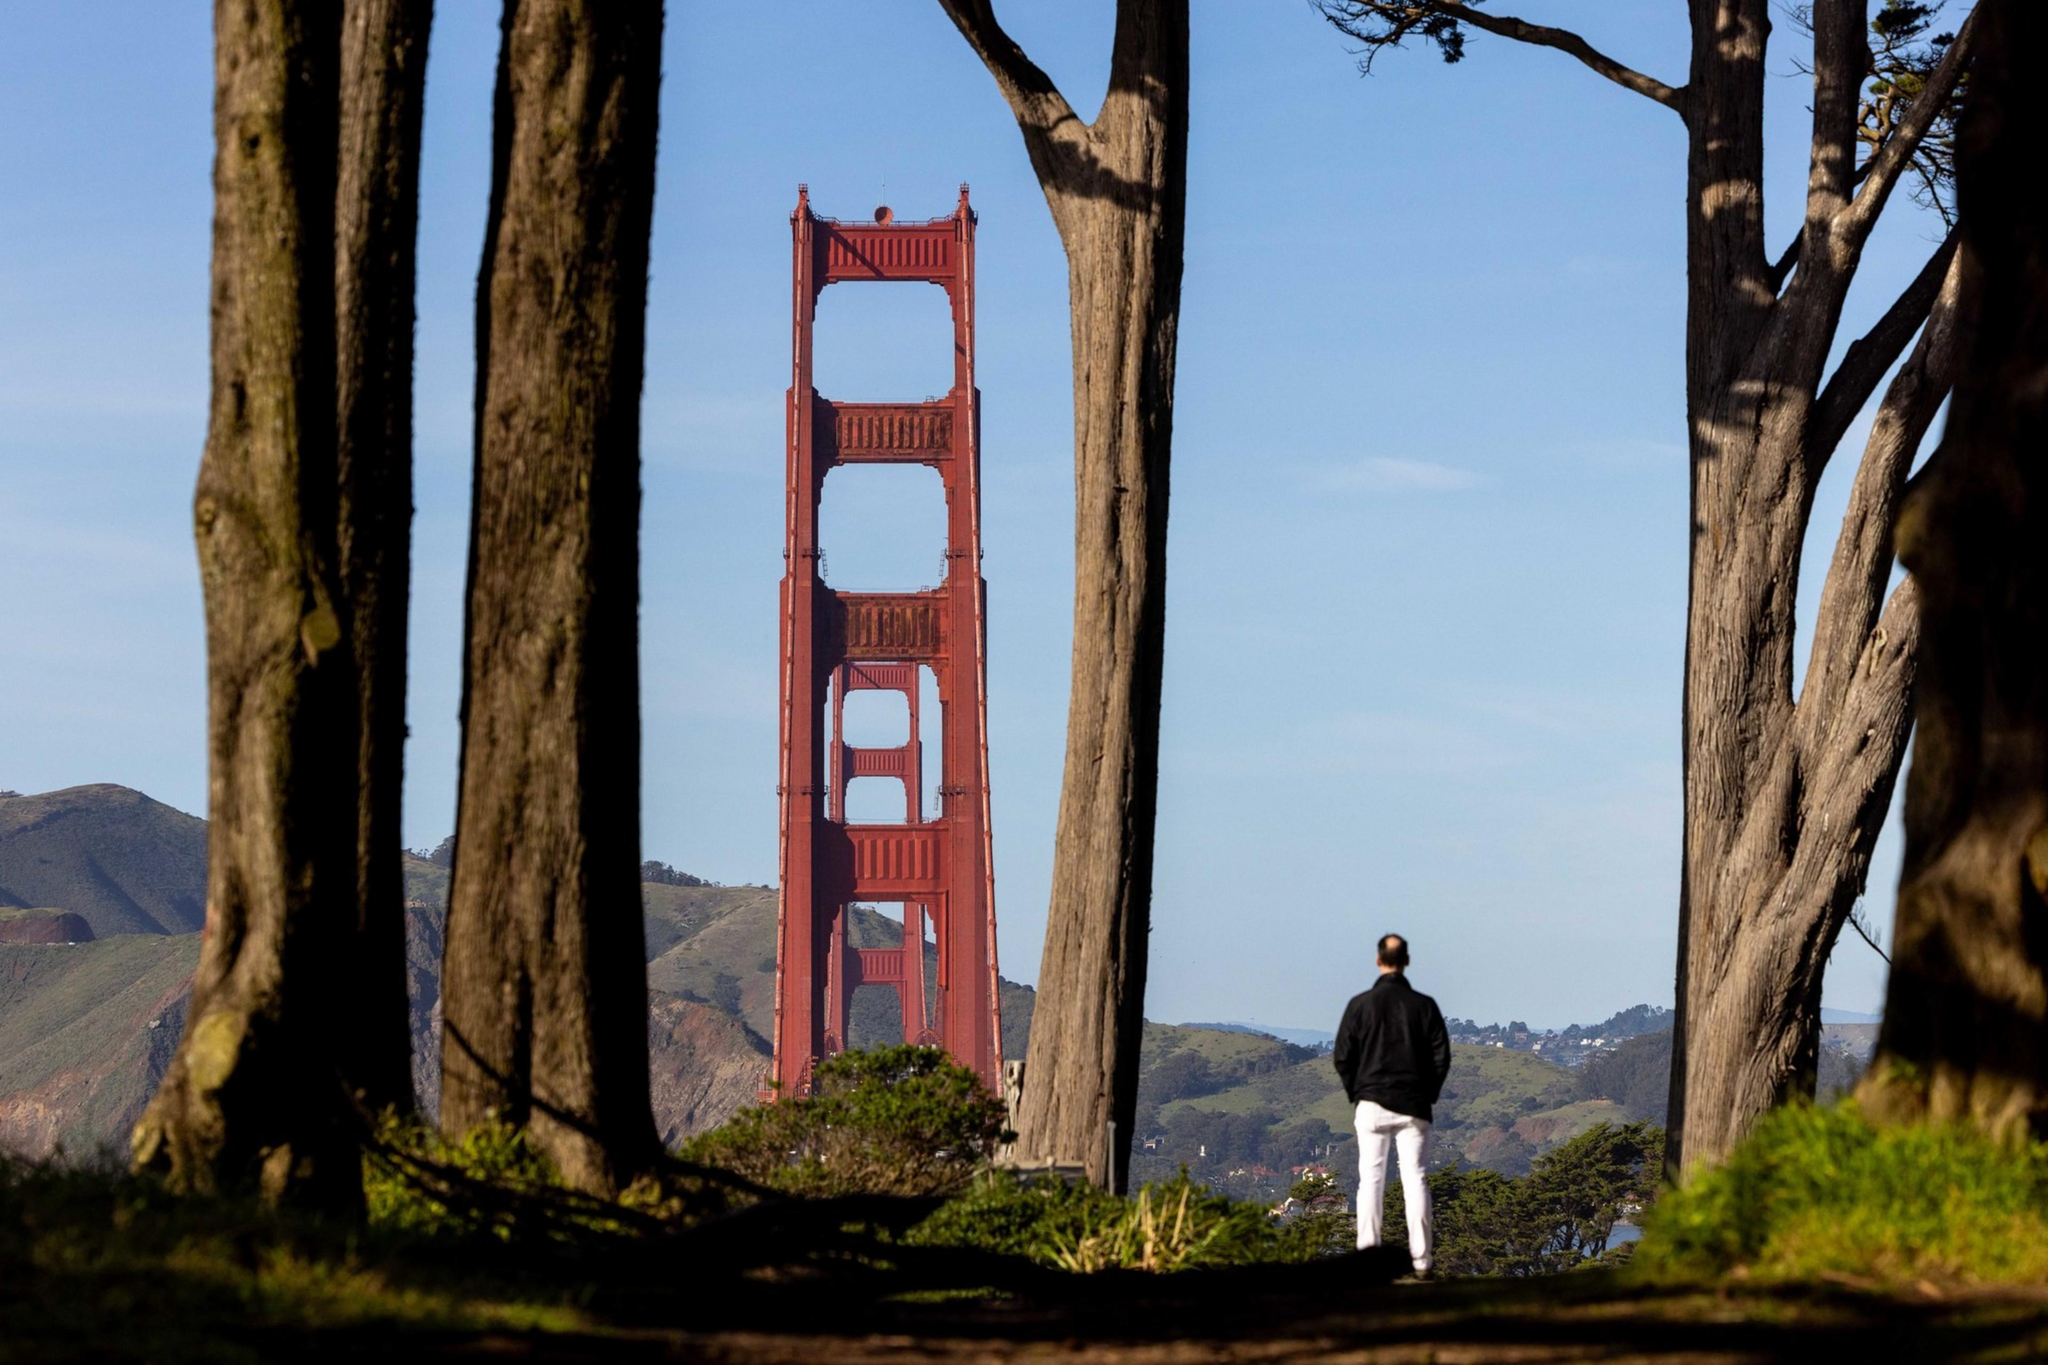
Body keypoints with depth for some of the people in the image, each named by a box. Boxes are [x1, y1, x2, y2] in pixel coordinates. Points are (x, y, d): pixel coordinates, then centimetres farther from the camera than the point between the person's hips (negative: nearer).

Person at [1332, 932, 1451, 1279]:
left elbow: (1343, 1057, -2)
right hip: (1413, 1107, 1)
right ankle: (1421, 1260, -3)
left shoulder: (1361, 1004, -3)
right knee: (1414, 1179, 1)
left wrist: (1357, 1093, 10)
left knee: (1371, 1179, 2)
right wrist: (1428, 1095, 12)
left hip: (1372, 1104, -1)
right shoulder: (1424, 1005, 1)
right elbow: (1441, 1055, 1)